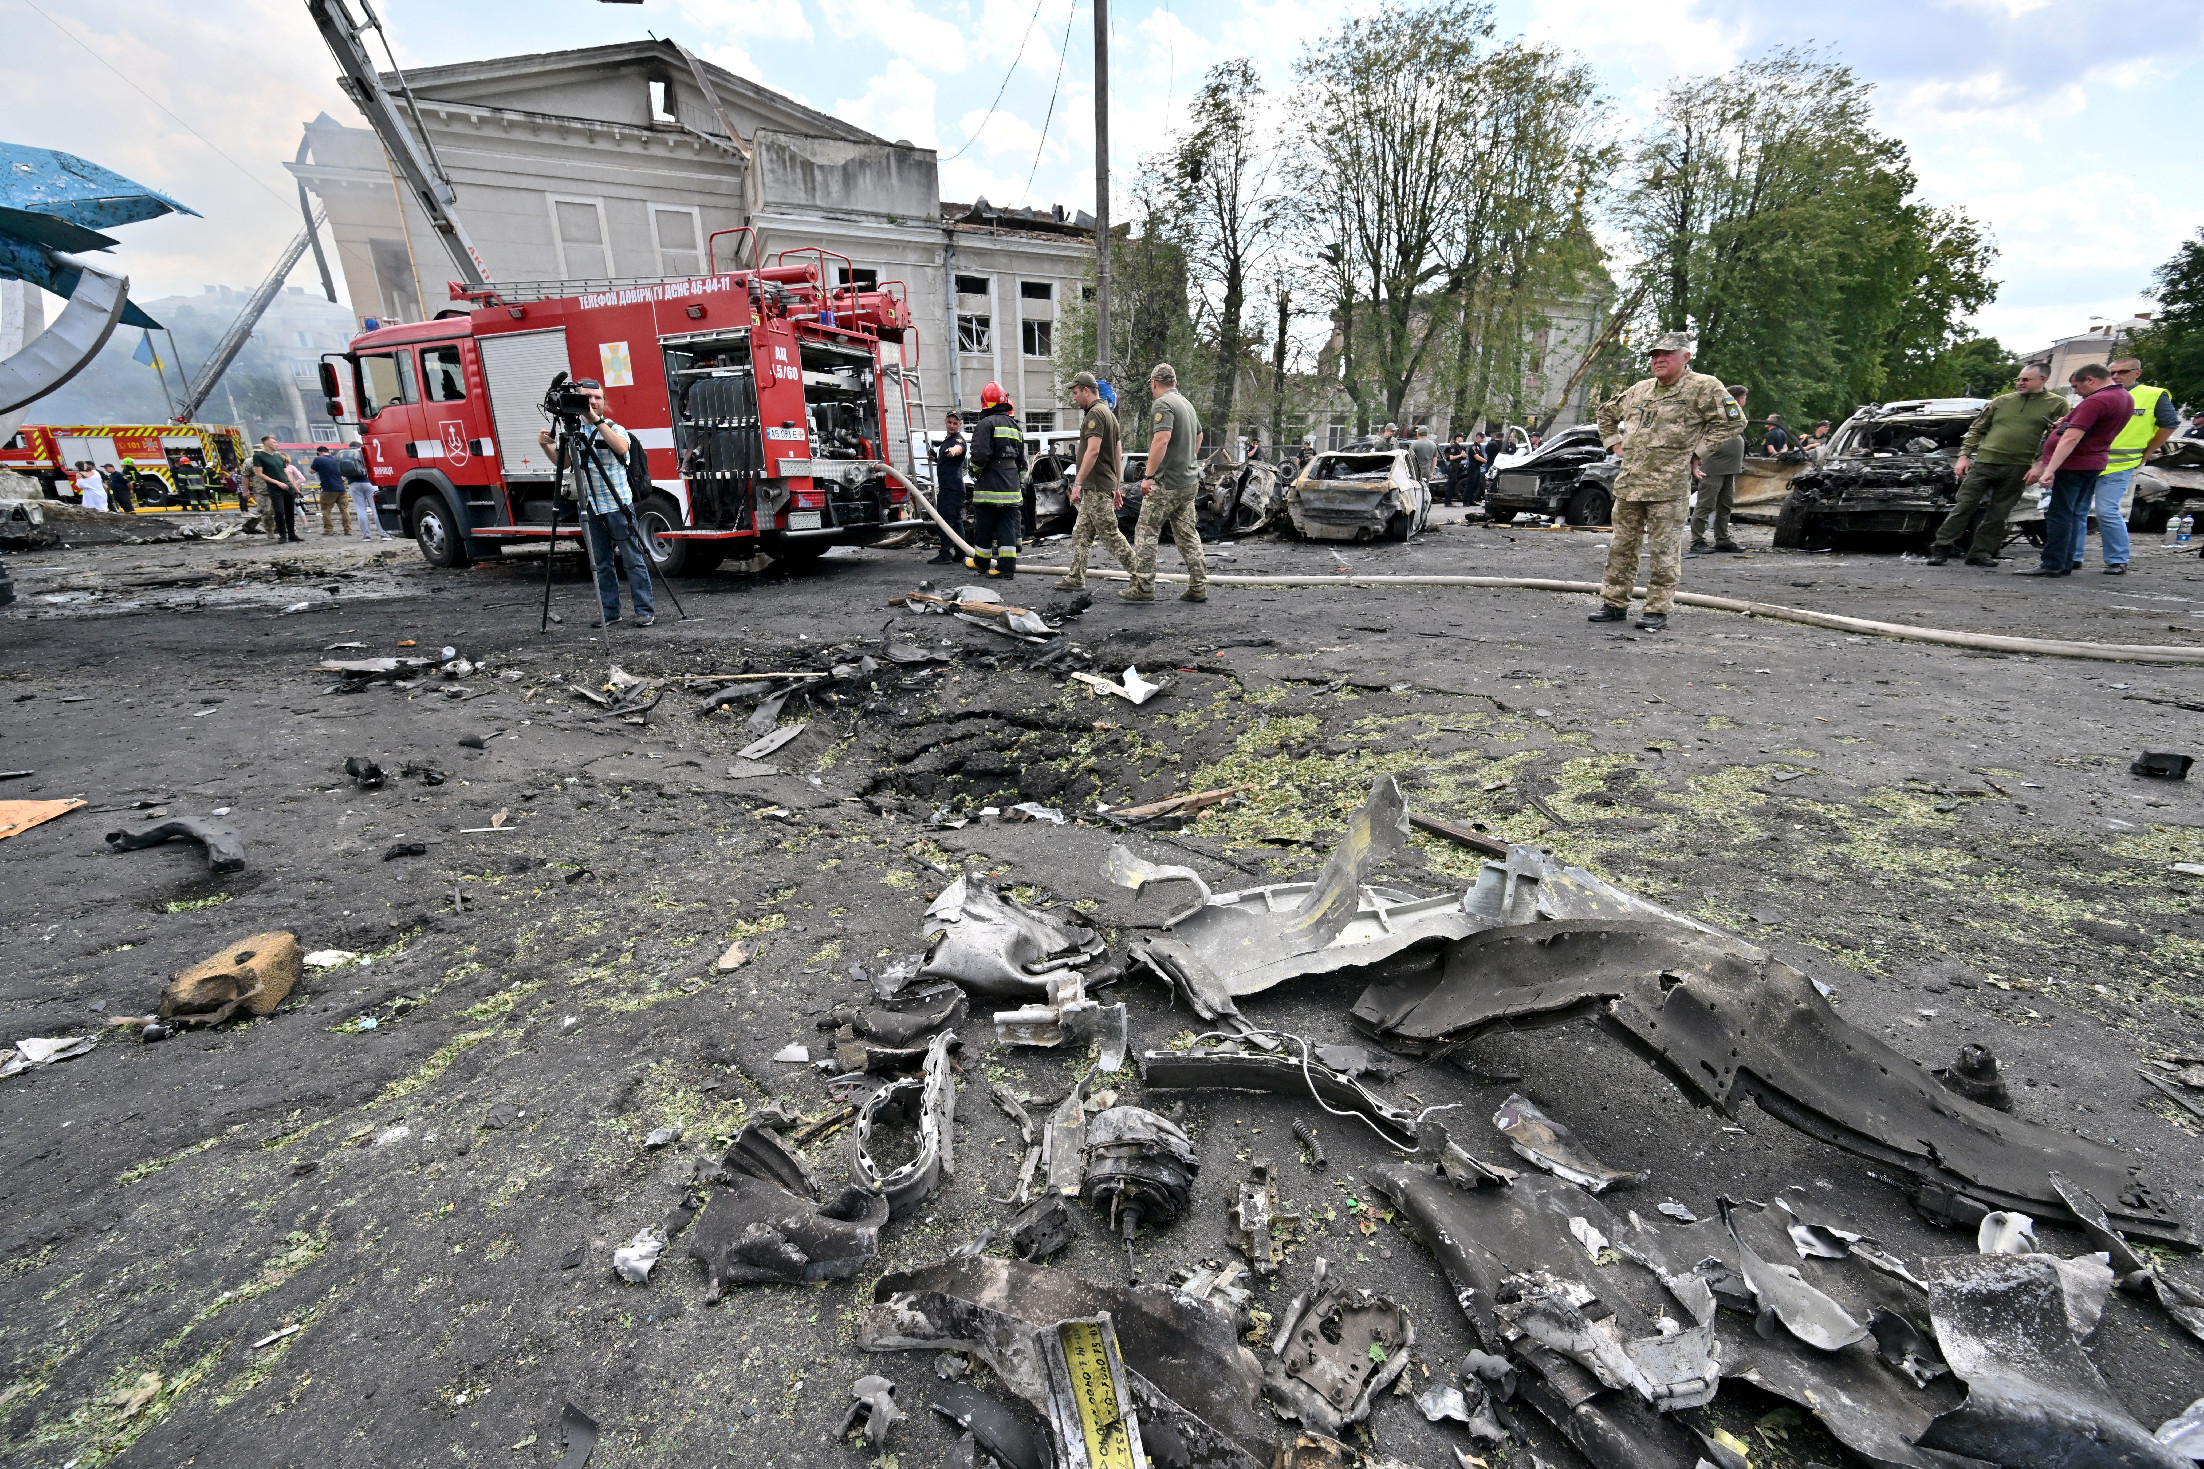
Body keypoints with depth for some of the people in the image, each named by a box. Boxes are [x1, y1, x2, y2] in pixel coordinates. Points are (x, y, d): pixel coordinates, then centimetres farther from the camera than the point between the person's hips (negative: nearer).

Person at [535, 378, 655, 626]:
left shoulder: (613, 428, -3)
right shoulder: (573, 429, 10)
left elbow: (621, 447, -26)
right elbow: (565, 462, 19)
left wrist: (597, 420, -29)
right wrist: (547, 446, 2)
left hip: (618, 506, -5)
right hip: (589, 508, 5)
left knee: (633, 560, -3)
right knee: (601, 564, 9)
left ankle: (646, 611, 1)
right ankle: (610, 613, 15)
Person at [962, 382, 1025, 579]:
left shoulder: (985, 424, -8)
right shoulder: (1015, 426, 16)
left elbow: (980, 454, -19)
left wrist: (975, 470, 1)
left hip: (990, 486, -6)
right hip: (1012, 487, 6)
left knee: (984, 526, 7)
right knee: (1008, 526, 4)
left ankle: (981, 562, 21)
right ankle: (1007, 567, 1)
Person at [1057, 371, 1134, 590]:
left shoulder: (1095, 413, -12)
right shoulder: (1109, 414, 20)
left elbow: (1093, 451, -23)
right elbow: (1119, 454, 20)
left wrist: (1078, 482, -22)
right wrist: (1117, 487, 22)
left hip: (1097, 487, -10)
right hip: (1100, 487, 10)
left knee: (1110, 534, -7)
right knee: (1080, 534, 13)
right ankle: (1076, 578, 17)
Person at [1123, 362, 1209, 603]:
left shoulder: (1163, 404, -12)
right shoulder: (1187, 403, 16)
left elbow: (1162, 439, -26)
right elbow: (1198, 436, 32)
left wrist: (1148, 475, -26)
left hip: (1167, 482, -9)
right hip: (1189, 480, 9)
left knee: (1146, 532, -2)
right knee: (1187, 534, 11)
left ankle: (1143, 587, -1)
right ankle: (1199, 586, 10)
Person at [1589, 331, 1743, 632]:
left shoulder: (1703, 387, -2)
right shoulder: (1639, 390, 15)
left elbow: (1732, 421, -5)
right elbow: (1607, 413, 31)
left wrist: (1696, 452, -7)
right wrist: (1614, 443, 19)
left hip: (1669, 488, -6)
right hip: (1628, 483, 6)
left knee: (1664, 552, -2)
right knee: (1621, 546, 9)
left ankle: (1658, 610, 4)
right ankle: (1614, 604, 18)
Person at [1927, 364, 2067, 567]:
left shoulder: (2057, 405, 7)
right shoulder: (2001, 401, 10)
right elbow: (1976, 430, 13)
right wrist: (1964, 455, 4)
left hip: (2017, 469, 0)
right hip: (1984, 462, 0)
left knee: (1998, 515, 3)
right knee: (1963, 507, -4)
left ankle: (1980, 553, 8)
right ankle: (1941, 549, -2)